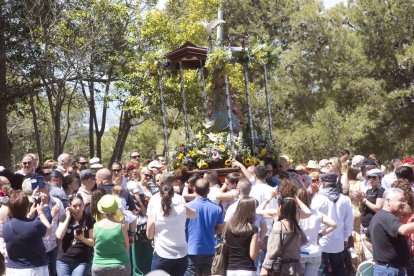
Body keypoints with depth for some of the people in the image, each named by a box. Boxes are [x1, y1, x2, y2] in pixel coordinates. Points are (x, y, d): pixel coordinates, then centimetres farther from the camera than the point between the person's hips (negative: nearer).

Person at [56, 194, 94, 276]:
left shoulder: (89, 219, -2)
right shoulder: (65, 218, 3)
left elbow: (93, 242, -2)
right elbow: (59, 236, -13)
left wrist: (82, 238, -22)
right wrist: (68, 217, -11)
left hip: (83, 261, -1)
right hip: (64, 260, 2)